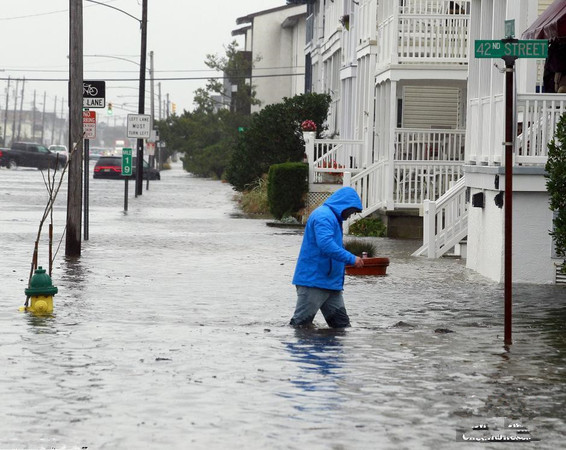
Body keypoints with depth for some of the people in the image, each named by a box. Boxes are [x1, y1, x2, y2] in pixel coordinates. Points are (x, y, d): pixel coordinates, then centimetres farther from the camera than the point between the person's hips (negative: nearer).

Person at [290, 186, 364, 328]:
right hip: (313, 280, -11)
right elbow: (326, 245, -27)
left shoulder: (333, 217, 21)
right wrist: (351, 259, -24)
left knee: (341, 324, 8)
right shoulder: (323, 216, -14)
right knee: (300, 324, -6)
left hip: (331, 283, 11)